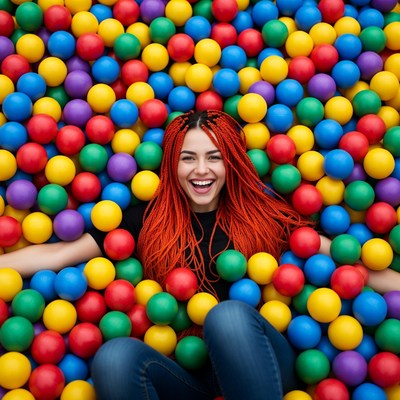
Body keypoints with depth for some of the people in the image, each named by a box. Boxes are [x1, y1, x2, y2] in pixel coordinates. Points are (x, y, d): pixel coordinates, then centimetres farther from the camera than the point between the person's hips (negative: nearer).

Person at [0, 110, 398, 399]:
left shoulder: (263, 215, 5)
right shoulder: (148, 219, 6)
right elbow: (63, 253, 4)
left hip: (259, 363, -1)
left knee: (229, 315, -32)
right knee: (115, 356, -28)